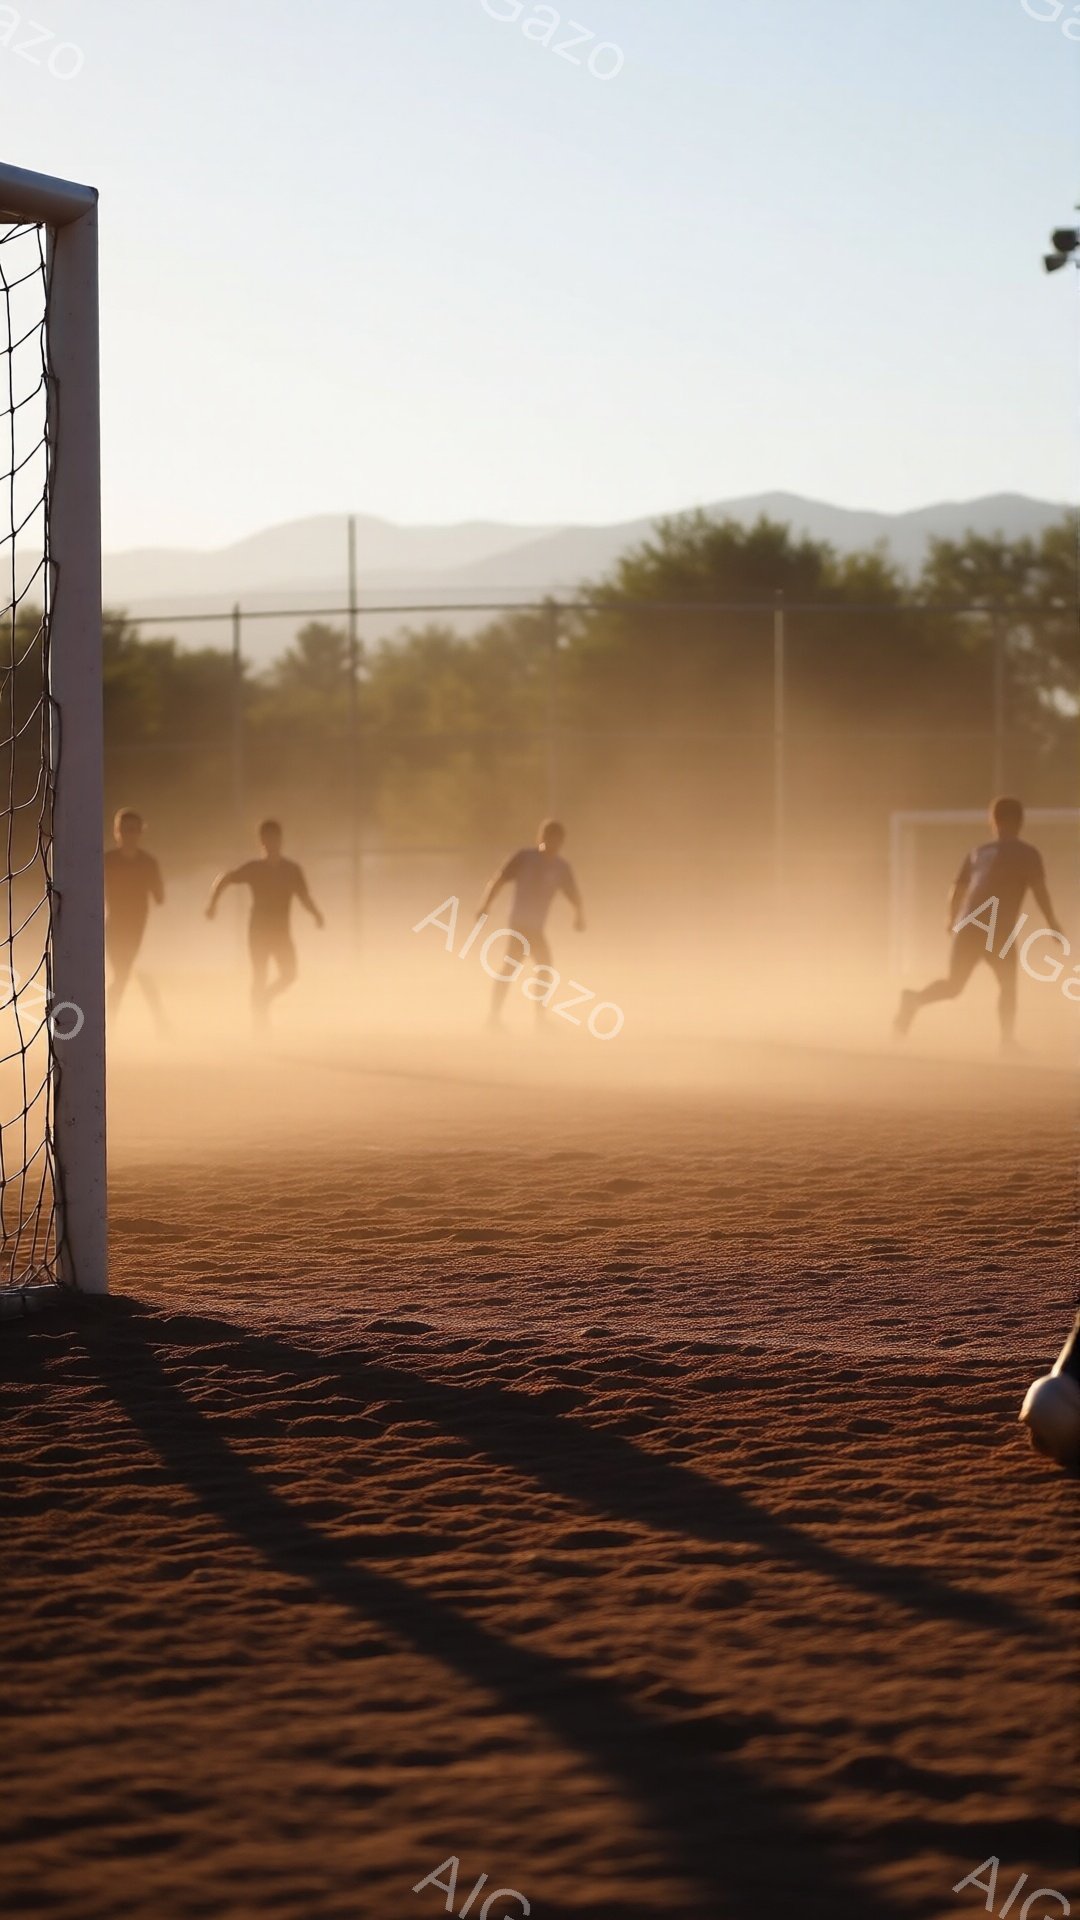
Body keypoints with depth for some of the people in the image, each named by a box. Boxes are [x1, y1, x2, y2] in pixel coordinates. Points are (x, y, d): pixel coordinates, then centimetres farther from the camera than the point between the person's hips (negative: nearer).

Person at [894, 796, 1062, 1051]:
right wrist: (1053, 925, 0)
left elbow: (957, 889, 19)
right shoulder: (1027, 854, 4)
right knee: (1007, 984, 15)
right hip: (999, 930, -4)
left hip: (968, 927, 4)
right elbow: (1039, 891, -7)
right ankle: (1008, 1039, 6)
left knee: (953, 985, 9)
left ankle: (916, 1000, -18)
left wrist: (953, 921, 34)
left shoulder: (979, 852, 18)